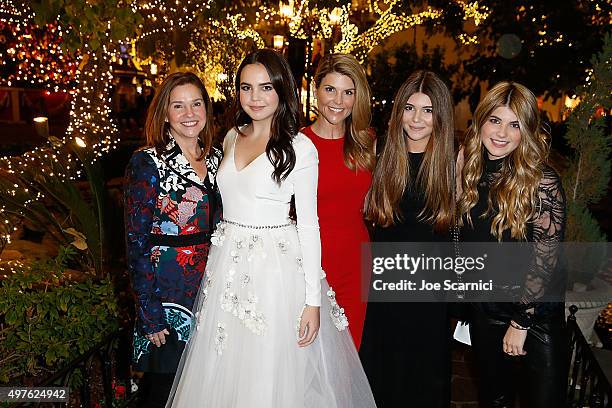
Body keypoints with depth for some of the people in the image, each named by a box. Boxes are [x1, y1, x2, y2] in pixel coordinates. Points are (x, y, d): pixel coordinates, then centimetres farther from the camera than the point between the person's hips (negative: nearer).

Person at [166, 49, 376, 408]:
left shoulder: (299, 147, -9)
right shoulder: (232, 138, 9)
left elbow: (308, 223, -9)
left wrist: (313, 300, -12)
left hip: (276, 267, -5)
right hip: (228, 264, 6)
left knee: (272, 376, 5)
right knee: (224, 374, 14)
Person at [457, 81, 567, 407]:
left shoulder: (542, 182, -18)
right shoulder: (471, 172, -1)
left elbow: (545, 260, -18)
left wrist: (521, 322, -15)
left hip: (536, 317, -5)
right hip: (484, 312, 5)